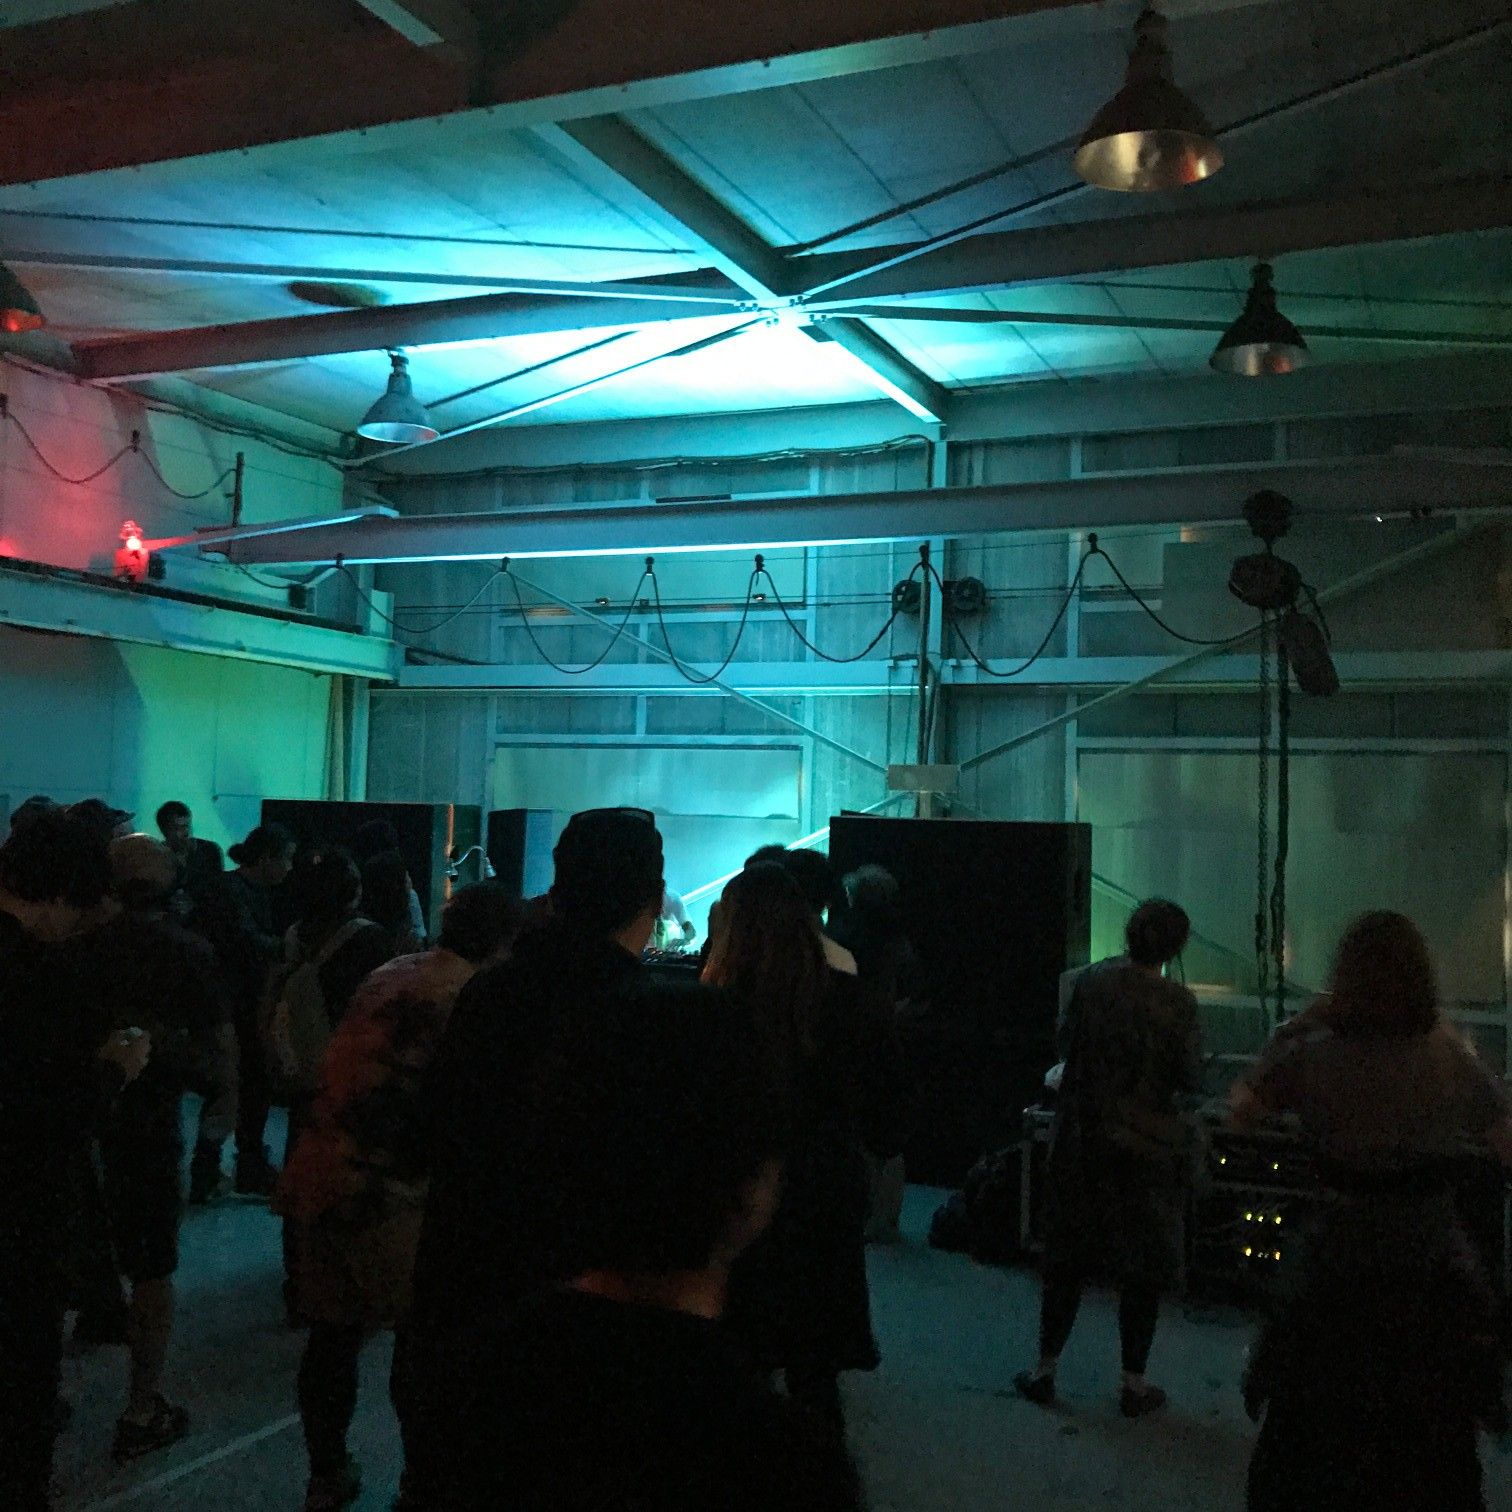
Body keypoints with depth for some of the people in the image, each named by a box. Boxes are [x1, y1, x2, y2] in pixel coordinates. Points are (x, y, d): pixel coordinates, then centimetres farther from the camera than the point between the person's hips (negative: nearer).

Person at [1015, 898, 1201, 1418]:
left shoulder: (1091, 982, -7)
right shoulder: (1177, 1002, -15)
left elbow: (1066, 1046, 3)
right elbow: (1190, 1078, -11)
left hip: (1081, 1136, 3)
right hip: (1148, 1145, -2)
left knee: (1068, 1256, 14)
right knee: (1144, 1262, 12)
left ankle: (1045, 1370, 22)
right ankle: (1134, 1384, 20)